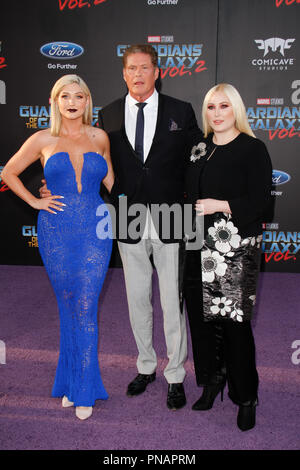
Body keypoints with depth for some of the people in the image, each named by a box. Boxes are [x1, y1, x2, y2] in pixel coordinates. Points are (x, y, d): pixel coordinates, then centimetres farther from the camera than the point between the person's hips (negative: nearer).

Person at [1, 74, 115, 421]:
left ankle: (83, 390, 13)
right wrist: (35, 201, 3)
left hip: (95, 232, 0)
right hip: (57, 234, 0)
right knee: (67, 309, 10)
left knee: (85, 310, -1)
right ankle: (72, 382, 27)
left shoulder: (99, 138, 7)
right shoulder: (43, 140, 3)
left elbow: (110, 180, 19)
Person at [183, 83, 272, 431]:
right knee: (200, 315, 8)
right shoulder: (199, 149, 13)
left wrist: (219, 205, -15)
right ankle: (212, 380, 29)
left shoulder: (253, 150, -4)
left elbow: (260, 202, -10)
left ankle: (246, 397, 16)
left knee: (234, 320, -2)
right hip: (199, 248, 6)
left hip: (236, 251, -5)